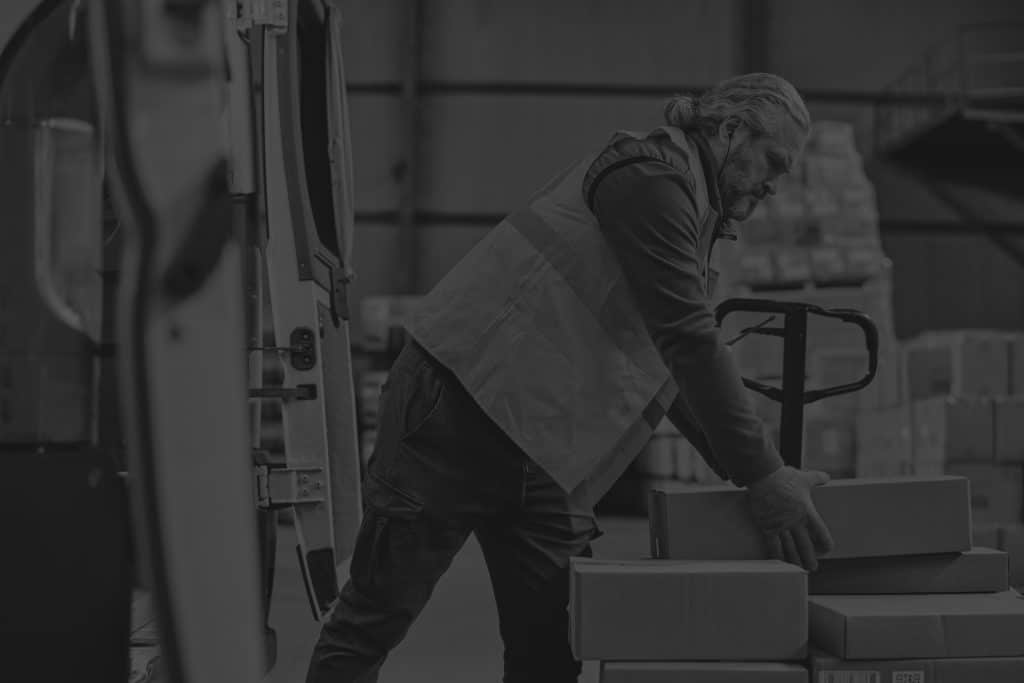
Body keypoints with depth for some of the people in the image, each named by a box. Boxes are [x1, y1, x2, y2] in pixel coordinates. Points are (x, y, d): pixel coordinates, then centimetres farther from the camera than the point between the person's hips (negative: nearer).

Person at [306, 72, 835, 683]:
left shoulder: (690, 210, 19)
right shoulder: (651, 176, -11)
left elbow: (677, 370, 21)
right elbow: (690, 339, -19)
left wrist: (749, 469, 12)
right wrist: (763, 476, -19)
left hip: (540, 446, 10)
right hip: (458, 408, -10)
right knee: (377, 616, -2)